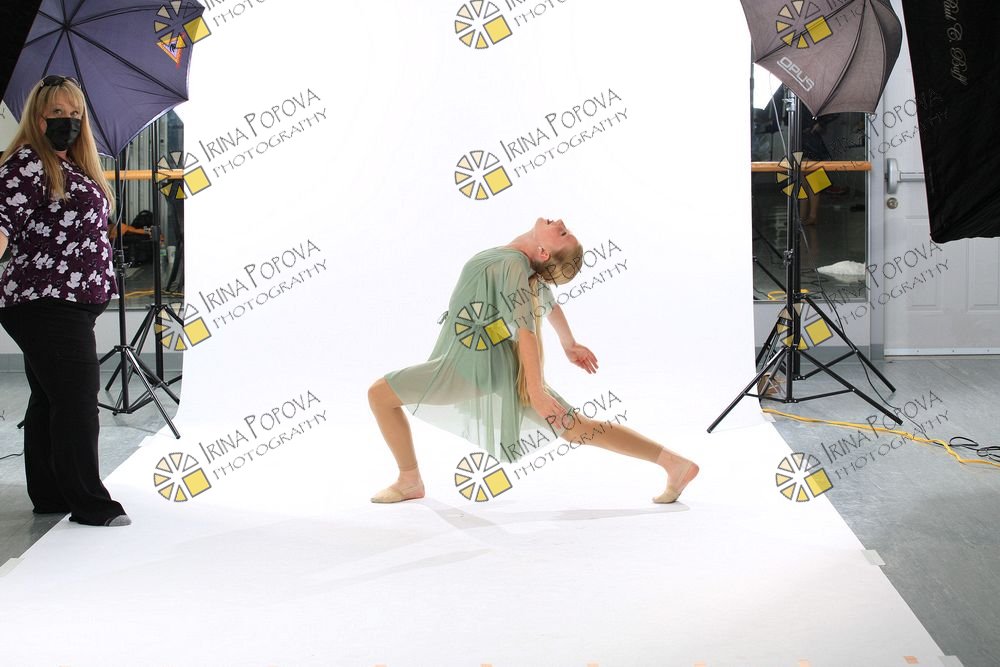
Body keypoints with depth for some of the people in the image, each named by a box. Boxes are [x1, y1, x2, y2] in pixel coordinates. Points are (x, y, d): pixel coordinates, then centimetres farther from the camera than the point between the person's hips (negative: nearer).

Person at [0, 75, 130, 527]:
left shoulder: (74, 167, 18)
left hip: (68, 303, 10)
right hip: (48, 305, -10)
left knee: (48, 400, 14)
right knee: (78, 399, -8)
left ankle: (48, 494, 21)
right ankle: (88, 502, -2)